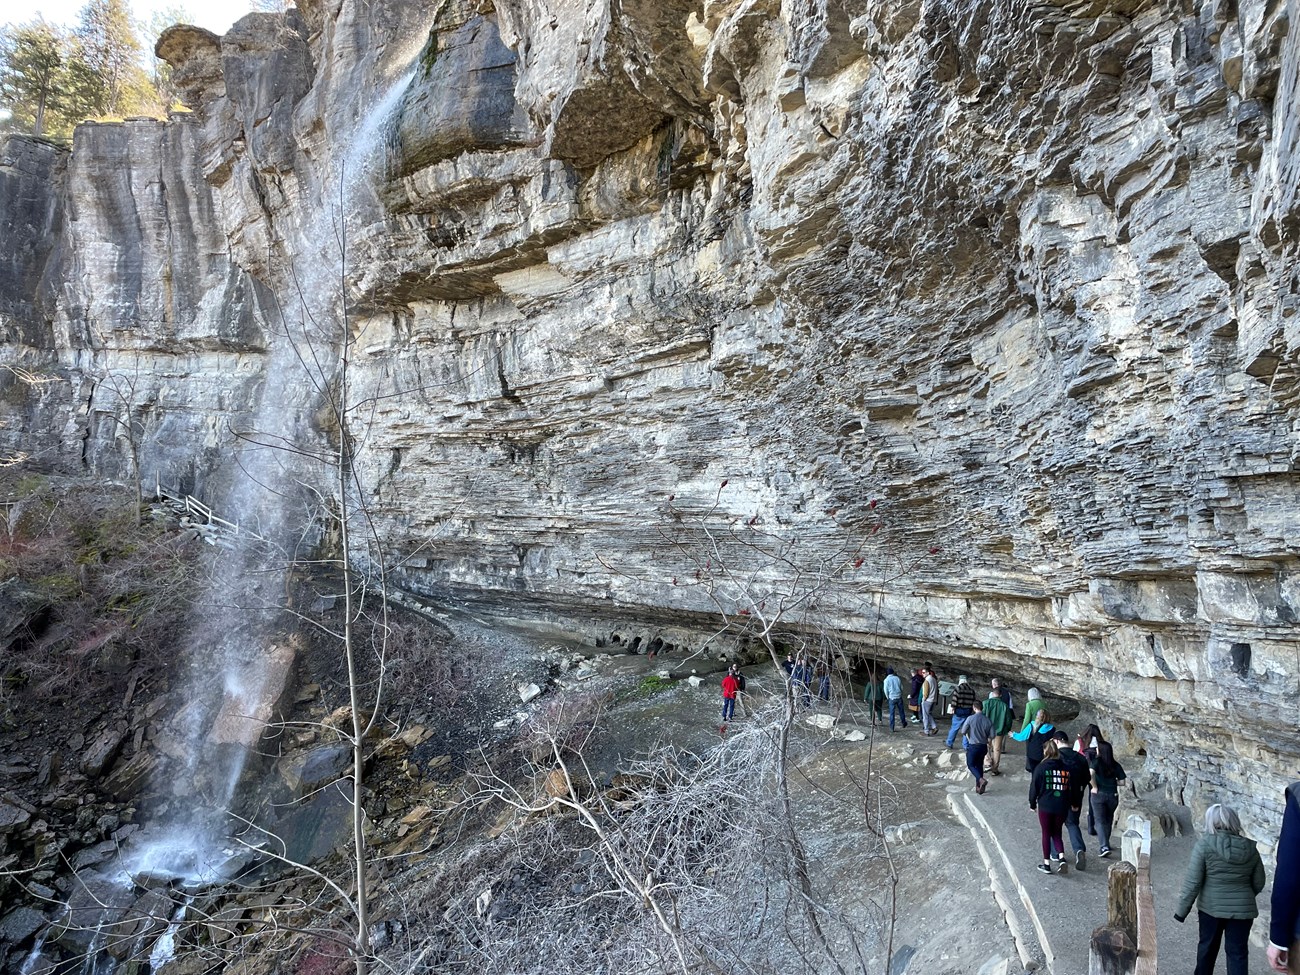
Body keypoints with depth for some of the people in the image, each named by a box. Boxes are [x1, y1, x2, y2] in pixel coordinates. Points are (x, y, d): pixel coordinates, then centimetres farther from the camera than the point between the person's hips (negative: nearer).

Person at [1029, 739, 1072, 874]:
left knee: (1046, 834, 8)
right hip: (1062, 807, 3)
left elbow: (1034, 787, -6)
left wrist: (1032, 803, 7)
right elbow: (1071, 788, 7)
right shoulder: (1065, 767, 1)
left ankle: (1046, 864, 11)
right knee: (1056, 834, 17)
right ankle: (1062, 858, -2)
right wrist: (1070, 804, 17)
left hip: (1045, 806, -3)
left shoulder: (1041, 767, -9)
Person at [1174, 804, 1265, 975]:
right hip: (1242, 909, 2)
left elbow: (1193, 881, -14)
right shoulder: (1250, 848, -3)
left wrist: (1182, 910, -4)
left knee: (1207, 946, 18)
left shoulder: (1204, 844, -14)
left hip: (1211, 907, -2)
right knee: (1238, 952, 10)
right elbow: (1258, 883, 7)